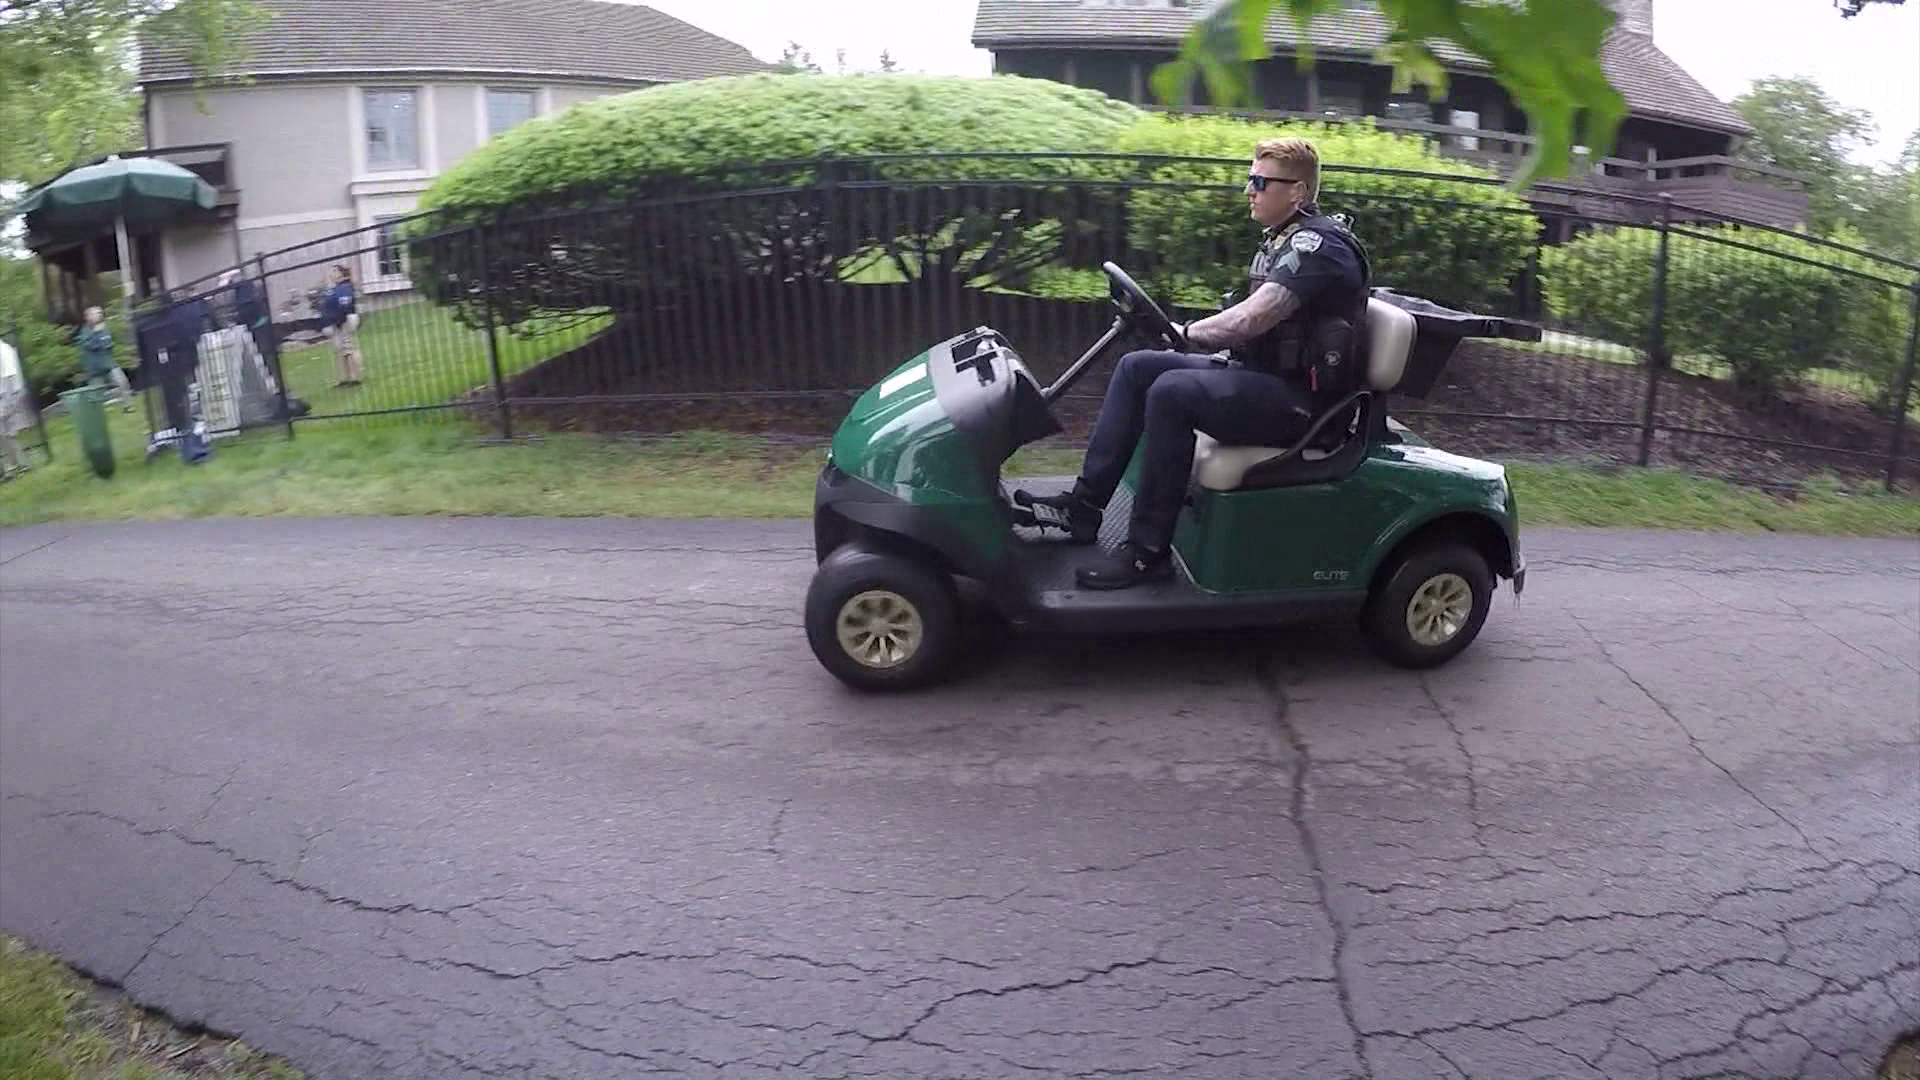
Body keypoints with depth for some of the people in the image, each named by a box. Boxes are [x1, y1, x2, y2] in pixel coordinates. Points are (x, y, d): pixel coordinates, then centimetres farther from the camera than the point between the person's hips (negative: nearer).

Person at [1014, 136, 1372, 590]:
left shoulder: (1318, 245, -17)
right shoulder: (1282, 238, 16)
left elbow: (1249, 319, -26)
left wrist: (1186, 331, -11)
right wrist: (1226, 352, 0)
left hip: (1295, 398, -10)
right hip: (1260, 374, 10)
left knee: (1172, 392, -30)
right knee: (1137, 367, 4)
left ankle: (1148, 551, -23)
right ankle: (1084, 504, 0)